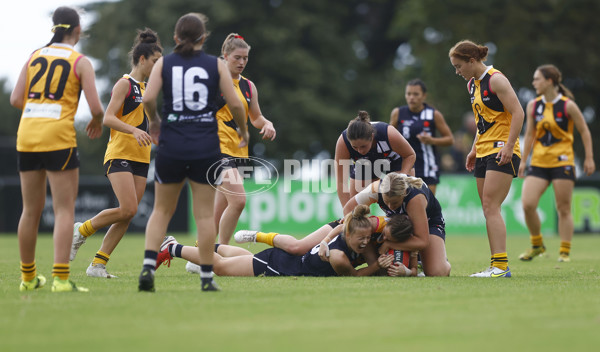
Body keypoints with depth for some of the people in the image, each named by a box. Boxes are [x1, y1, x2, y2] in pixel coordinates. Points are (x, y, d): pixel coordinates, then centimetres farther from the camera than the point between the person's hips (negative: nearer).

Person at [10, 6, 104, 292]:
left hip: (27, 136, 5)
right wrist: (97, 122, 15)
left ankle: (28, 277, 23)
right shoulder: (80, 62, 0)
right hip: (59, 138, -5)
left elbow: (16, 100, 7)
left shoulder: (34, 56, 12)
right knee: (64, 210, -3)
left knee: (31, 211, 13)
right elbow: (96, 107, -6)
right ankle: (60, 279, -12)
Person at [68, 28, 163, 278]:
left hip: (141, 158, 8)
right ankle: (82, 230, 1)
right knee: (128, 209, -20)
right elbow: (108, 118, -16)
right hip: (119, 155, -8)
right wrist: (134, 131, -28)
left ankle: (98, 264, 2)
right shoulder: (124, 84, -5)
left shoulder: (146, 88, 19)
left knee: (128, 215, -1)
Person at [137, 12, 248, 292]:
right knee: (205, 214, 5)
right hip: (206, 148, -1)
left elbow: (148, 98, -8)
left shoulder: (163, 63, 3)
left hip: (171, 146, 1)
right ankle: (206, 277, 7)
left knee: (162, 210, 13)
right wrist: (243, 130, 16)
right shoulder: (216, 65, 2)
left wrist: (154, 121, 11)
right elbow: (235, 104, -1)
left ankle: (148, 266, -2)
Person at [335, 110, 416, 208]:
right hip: (362, 167, 1)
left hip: (393, 162, -1)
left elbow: (410, 155, -19)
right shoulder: (343, 142, -36)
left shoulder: (388, 134, -39)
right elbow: (341, 182, -32)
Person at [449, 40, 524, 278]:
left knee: (491, 207, -15)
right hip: (484, 152, 9)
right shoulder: (472, 84, 15)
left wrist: (508, 146, -21)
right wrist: (474, 149, 20)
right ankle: (498, 266, 6)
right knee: (488, 210, 5)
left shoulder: (495, 80, -12)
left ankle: (501, 265, -17)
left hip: (501, 152, -9)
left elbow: (518, 113, -17)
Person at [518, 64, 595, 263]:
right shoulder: (533, 106, 7)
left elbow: (584, 131, 1)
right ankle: (537, 245, 10)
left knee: (564, 209, 0)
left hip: (563, 162, -4)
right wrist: (523, 160, 12)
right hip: (539, 162, 4)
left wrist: (589, 158, -2)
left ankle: (565, 252, 10)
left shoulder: (568, 105, -6)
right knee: (527, 204, -10)